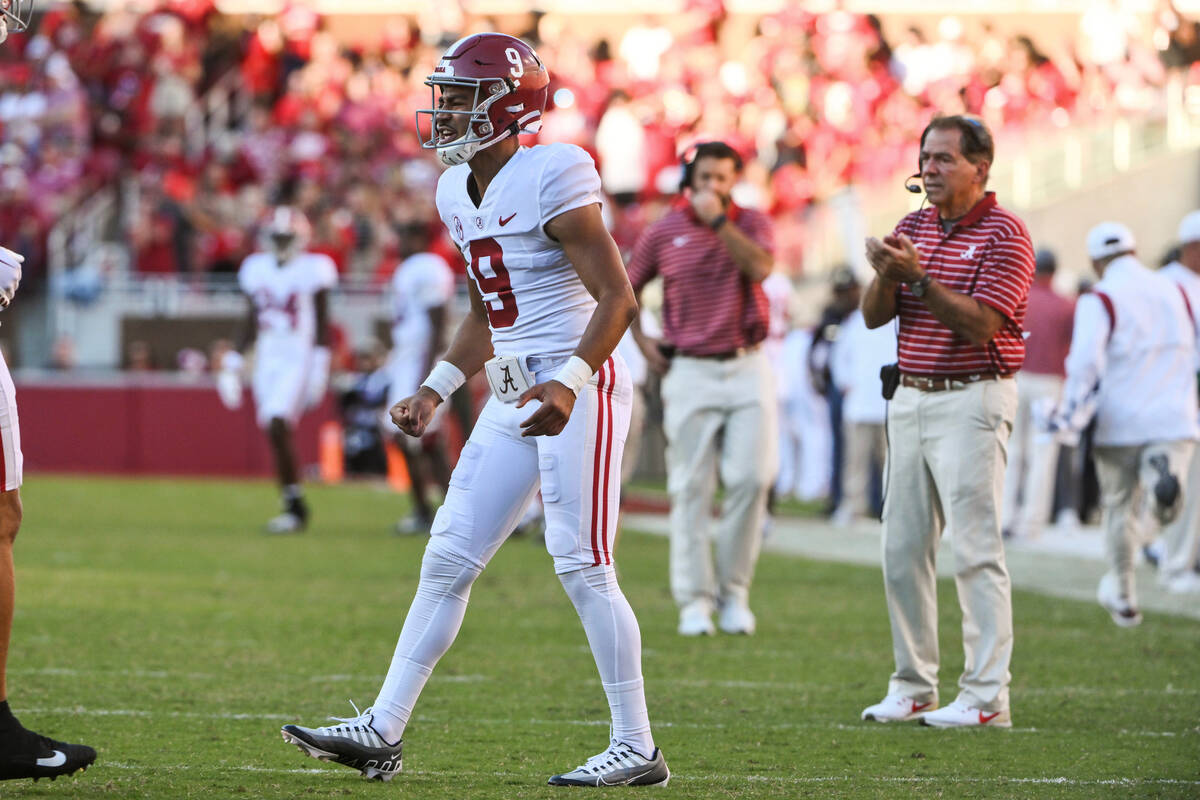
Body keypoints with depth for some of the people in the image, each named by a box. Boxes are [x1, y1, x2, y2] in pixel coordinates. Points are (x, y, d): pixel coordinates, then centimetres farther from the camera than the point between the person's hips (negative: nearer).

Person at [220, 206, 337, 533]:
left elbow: (322, 325, -5)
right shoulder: (256, 269, 9)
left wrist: (320, 368, -11)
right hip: (267, 360, 6)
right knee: (274, 434, 6)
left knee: (278, 428, -19)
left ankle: (295, 506, -13)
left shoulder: (313, 269, -6)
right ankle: (294, 506, 18)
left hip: (299, 360, -6)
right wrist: (235, 357, 10)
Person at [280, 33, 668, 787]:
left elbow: (618, 299, -18)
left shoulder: (551, 180, -15)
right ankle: (383, 731, 9)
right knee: (449, 558, 6)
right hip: (514, 397, 9)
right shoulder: (459, 191, 12)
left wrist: (569, 383, -29)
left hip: (579, 390, -9)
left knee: (583, 566, -8)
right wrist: (437, 388, 16)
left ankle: (637, 749, 0)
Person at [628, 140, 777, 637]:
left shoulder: (752, 223, 5)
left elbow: (760, 267, -16)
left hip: (748, 367, 1)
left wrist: (719, 220, -18)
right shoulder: (664, 232, 4)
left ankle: (734, 592, 6)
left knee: (752, 479, -7)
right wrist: (641, 341, 5)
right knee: (691, 487, -2)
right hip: (690, 372, 0)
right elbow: (624, 288, 16)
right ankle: (695, 600, 1)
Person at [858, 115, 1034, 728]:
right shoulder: (913, 227, 14)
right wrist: (886, 275, -15)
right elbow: (874, 316, 6)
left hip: (971, 400, -7)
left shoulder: (1003, 234, -7)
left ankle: (987, 696, -8)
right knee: (902, 548, 6)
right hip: (909, 399, 7)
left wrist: (919, 275, -25)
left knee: (976, 548, -9)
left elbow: (979, 324, -17)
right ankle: (912, 688, 13)